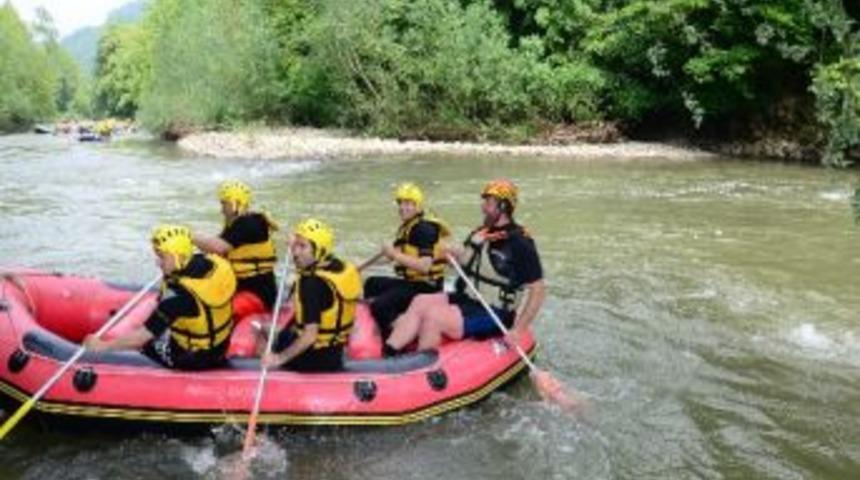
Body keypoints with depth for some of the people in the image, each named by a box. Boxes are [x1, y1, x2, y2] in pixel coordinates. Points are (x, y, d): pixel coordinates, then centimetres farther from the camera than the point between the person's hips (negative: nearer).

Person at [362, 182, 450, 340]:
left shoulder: (424, 229, -17)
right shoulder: (405, 227, 12)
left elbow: (424, 266, -27)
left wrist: (396, 255, -24)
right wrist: (390, 253, -2)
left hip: (425, 286, -10)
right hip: (410, 281, 10)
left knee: (380, 305, -23)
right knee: (372, 284, 20)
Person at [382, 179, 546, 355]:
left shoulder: (520, 244, -14)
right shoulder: (481, 233, 9)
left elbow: (539, 289, -15)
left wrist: (518, 330, -20)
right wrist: (455, 255, -1)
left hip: (492, 314, -8)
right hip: (466, 299, 8)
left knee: (433, 317, -23)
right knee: (421, 302, -10)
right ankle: (385, 355, -17)